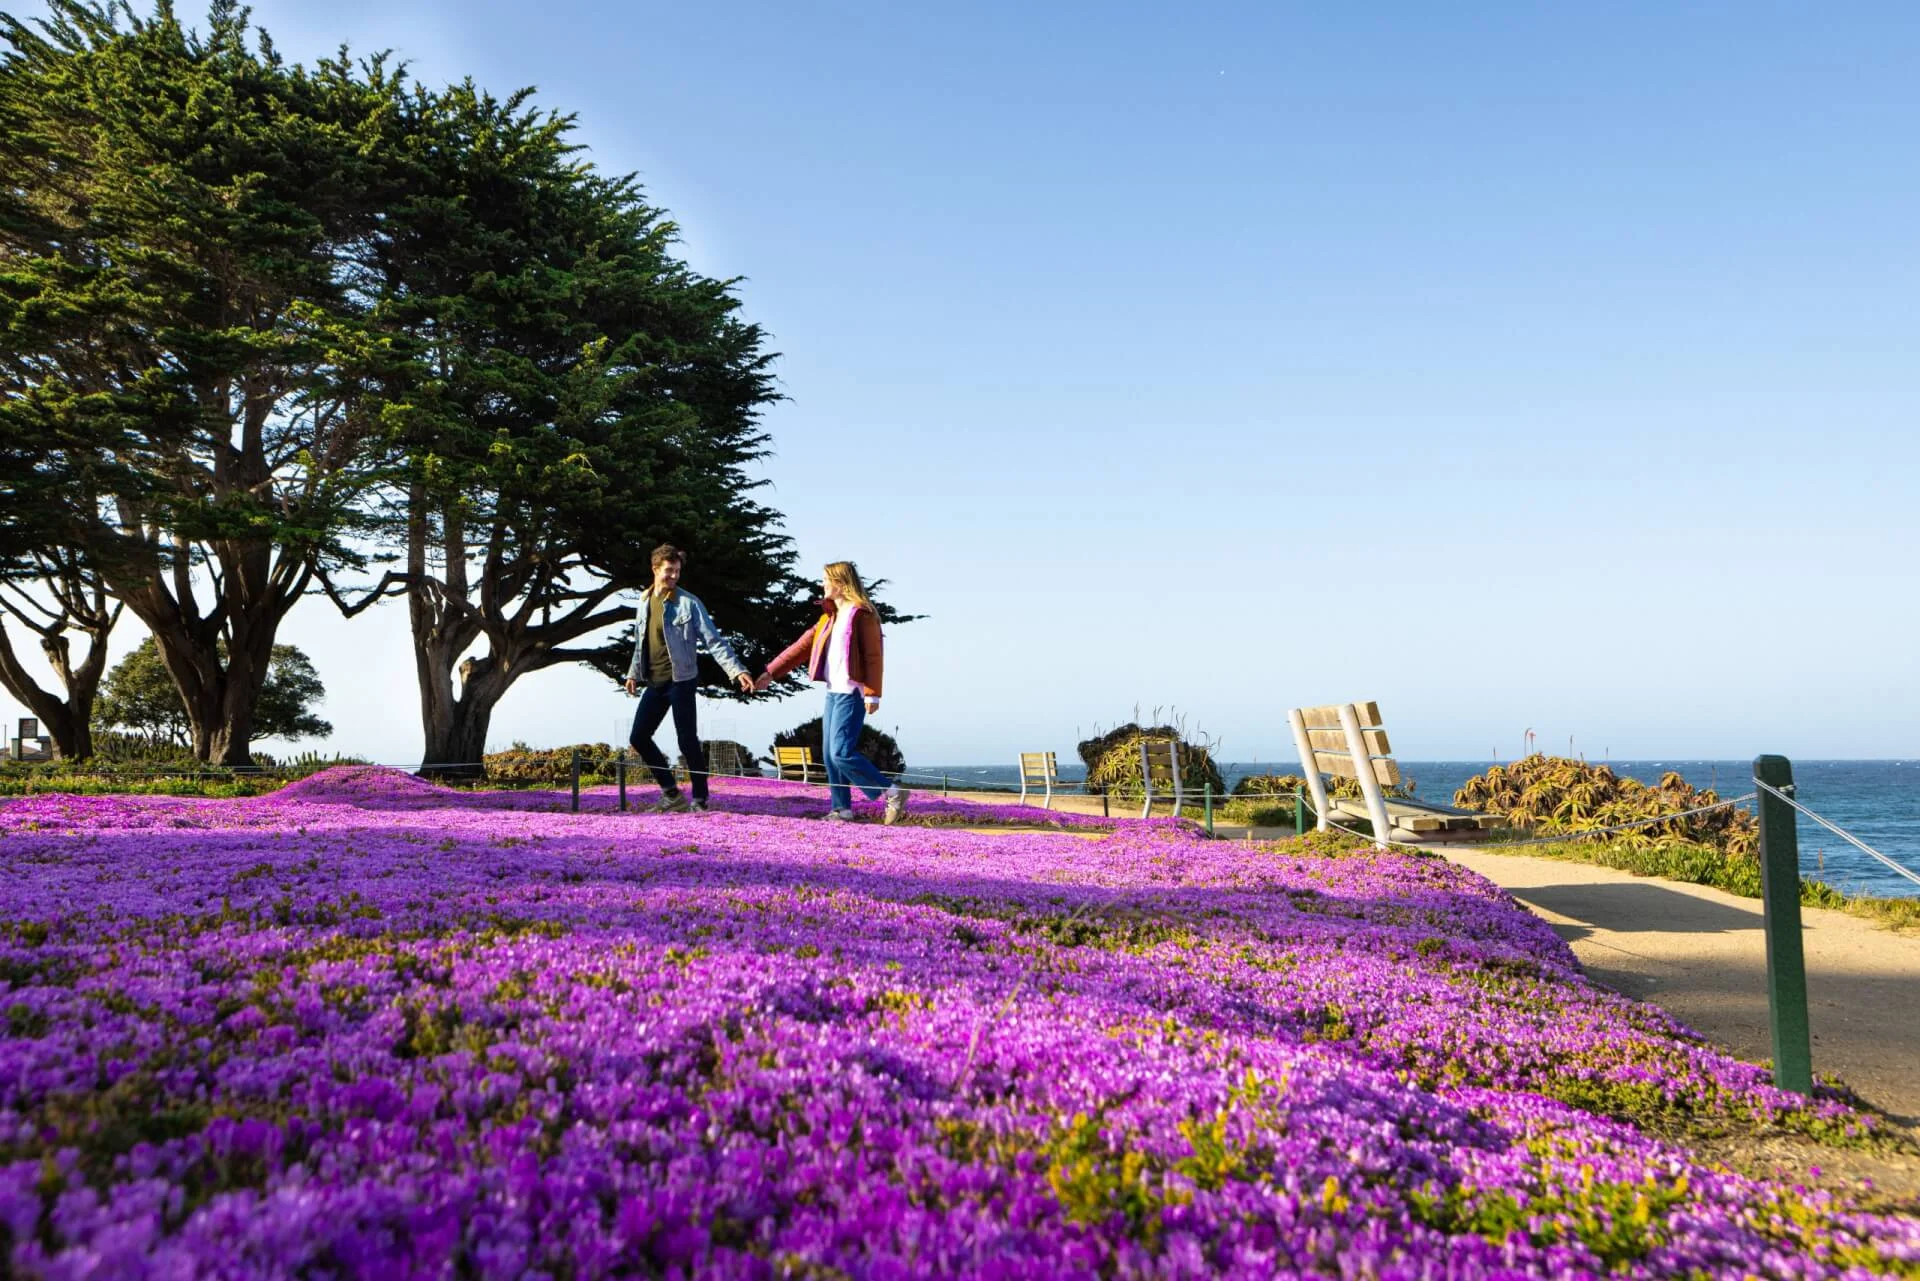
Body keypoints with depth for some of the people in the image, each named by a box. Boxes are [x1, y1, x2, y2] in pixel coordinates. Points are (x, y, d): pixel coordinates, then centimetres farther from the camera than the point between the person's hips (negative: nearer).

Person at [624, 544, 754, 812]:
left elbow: (714, 641, -12)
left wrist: (737, 671, -21)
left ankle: (700, 800, 7)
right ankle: (671, 793, 18)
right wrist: (633, 673, 24)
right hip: (654, 683, 6)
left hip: (680, 681, -6)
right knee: (639, 737, 6)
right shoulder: (645, 602, 8)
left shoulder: (689, 603, -9)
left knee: (687, 741, -5)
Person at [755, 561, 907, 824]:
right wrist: (771, 673, 15)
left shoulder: (862, 614, -8)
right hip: (833, 692, 9)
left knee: (842, 753, -14)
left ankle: (893, 793, -6)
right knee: (830, 754, 7)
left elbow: (873, 656, -13)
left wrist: (872, 694, -20)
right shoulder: (830, 615, 17)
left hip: (851, 693, -9)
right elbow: (803, 645, 18)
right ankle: (841, 808, 13)